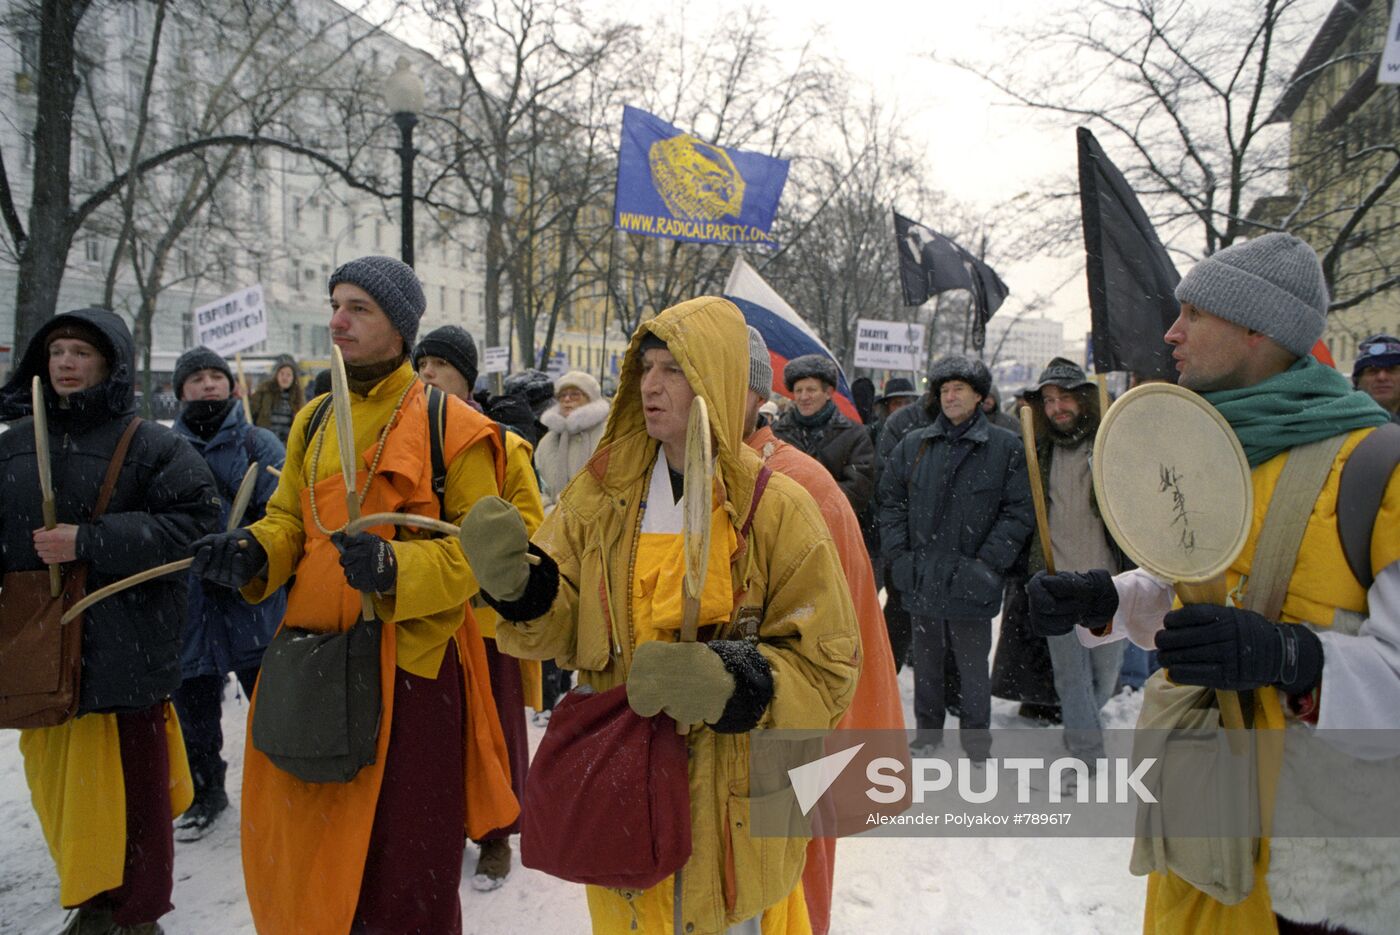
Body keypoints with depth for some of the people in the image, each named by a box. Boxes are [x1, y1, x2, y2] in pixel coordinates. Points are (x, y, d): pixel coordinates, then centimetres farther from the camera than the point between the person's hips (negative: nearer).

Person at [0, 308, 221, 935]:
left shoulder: (153, 447, -6)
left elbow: (195, 522, -17)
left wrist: (90, 542, -20)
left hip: (124, 651, -5)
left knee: (132, 786, 4)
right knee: (62, 784, 14)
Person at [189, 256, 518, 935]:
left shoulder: (451, 426, -6)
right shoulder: (314, 421, 12)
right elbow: (289, 520, 17)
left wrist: (395, 566, -26)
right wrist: (253, 551, -5)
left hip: (411, 659, -5)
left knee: (401, 861, 6)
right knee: (301, 847, 17)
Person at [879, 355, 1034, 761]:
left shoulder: (1005, 447, -2)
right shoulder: (913, 445, 7)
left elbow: (1019, 512, -3)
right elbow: (890, 501, 12)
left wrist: (988, 564, -9)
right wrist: (899, 554, 2)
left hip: (969, 584, -3)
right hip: (921, 579, 3)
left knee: (973, 664, 8)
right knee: (926, 661, 16)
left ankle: (976, 737, 26)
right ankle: (928, 729, 32)